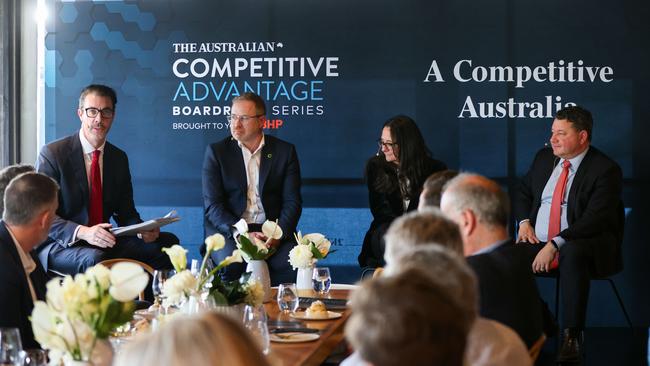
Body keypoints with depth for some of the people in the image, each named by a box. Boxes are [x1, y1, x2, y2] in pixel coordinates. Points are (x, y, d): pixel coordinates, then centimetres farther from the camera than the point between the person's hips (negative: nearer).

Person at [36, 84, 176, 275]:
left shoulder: (119, 158, 12)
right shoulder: (52, 153, -6)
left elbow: (126, 213, 15)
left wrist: (143, 231, -10)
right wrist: (83, 232, -29)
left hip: (105, 242, 6)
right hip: (60, 245, -6)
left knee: (168, 242, -13)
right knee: (96, 259, -39)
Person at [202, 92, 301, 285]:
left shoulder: (285, 151, 8)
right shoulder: (216, 152, 5)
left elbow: (292, 202, 3)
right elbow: (213, 204, -3)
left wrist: (278, 234, -16)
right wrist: (241, 233, -19)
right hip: (228, 231, -1)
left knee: (291, 264, -29)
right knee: (230, 264, -33)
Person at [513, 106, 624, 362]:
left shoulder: (606, 170, -8)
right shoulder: (544, 158, 13)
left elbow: (594, 219, -17)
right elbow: (523, 193, 26)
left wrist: (555, 245, -24)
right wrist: (524, 221, 5)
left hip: (580, 246, -5)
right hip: (536, 242, 5)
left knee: (572, 254, -41)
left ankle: (572, 335, -31)